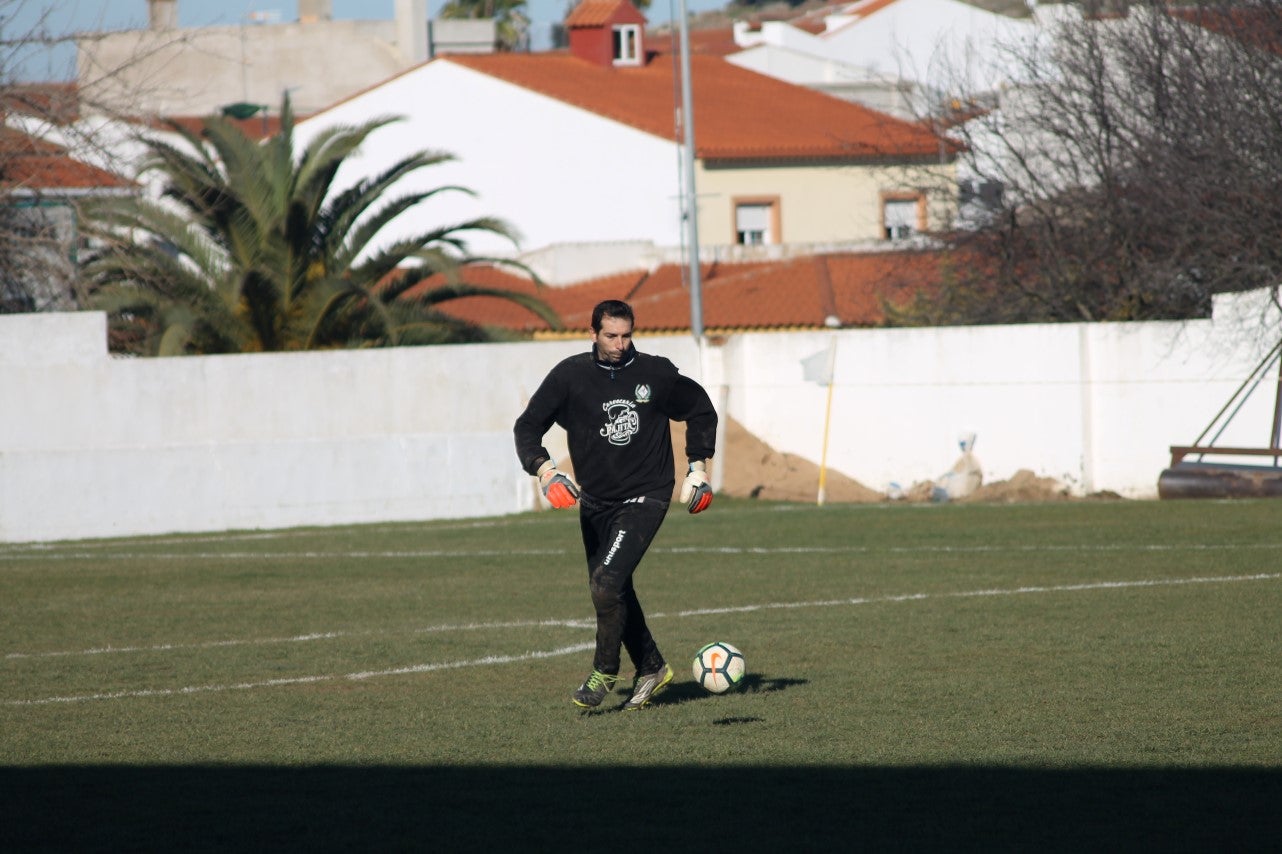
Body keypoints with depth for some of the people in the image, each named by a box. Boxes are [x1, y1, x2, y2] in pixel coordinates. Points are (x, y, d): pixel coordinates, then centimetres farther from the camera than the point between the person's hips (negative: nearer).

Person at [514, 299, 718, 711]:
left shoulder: (656, 374, -4)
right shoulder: (570, 376, -4)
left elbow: (701, 409, 13)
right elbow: (528, 426, -2)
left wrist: (698, 465, 6)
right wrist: (544, 467, -19)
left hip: (644, 498, -3)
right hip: (594, 502, 3)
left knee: (607, 583, -20)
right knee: (615, 592, 11)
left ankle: (604, 673, -3)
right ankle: (652, 669, 31)